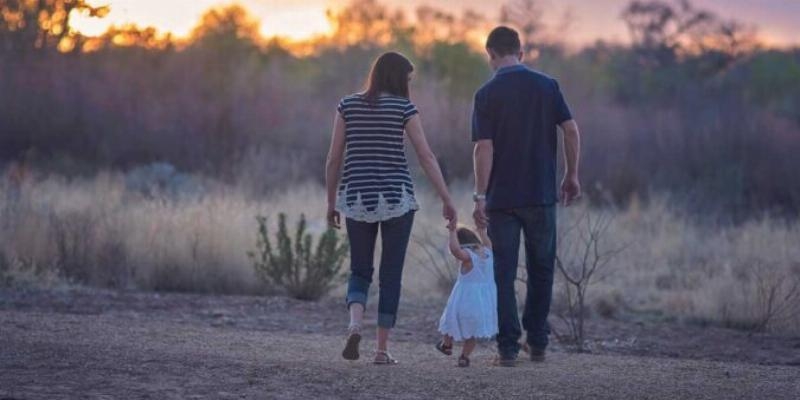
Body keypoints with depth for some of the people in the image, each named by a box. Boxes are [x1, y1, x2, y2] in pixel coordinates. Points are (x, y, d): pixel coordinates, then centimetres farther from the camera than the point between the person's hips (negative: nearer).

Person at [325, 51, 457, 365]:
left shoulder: (348, 106, 4)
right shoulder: (404, 107, -3)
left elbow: (334, 158, 4)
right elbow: (426, 157, -6)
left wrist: (331, 202, 12)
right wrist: (447, 200, -3)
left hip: (357, 198, 2)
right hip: (396, 198, -2)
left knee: (360, 272, 13)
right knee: (391, 275, 7)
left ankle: (355, 324, -15)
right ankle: (382, 349, 6)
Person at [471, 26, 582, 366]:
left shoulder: (487, 94, -5)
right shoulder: (547, 86, 2)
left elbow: (484, 148, -11)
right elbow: (571, 130, -3)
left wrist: (480, 196, -9)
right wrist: (572, 176, 7)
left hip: (502, 198, -2)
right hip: (541, 195, 2)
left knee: (504, 274, 4)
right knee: (541, 271, 14)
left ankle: (508, 347, 0)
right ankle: (537, 344, 17)